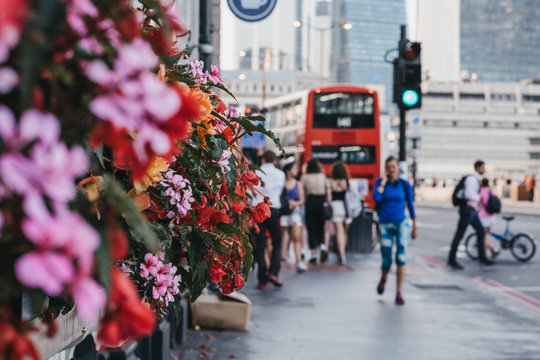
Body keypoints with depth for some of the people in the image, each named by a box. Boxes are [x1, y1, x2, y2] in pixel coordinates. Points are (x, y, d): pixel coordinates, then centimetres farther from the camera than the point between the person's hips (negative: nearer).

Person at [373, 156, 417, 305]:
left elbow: (410, 205, 9)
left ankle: (399, 294, -12)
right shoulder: (380, 182, 2)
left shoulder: (404, 184, 2)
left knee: (401, 257, -16)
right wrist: (383, 181, -12)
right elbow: (376, 198, -17)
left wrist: (415, 226, 10)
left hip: (401, 223, 0)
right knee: (386, 261, 1)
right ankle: (383, 279, 37)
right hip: (385, 224, 0)